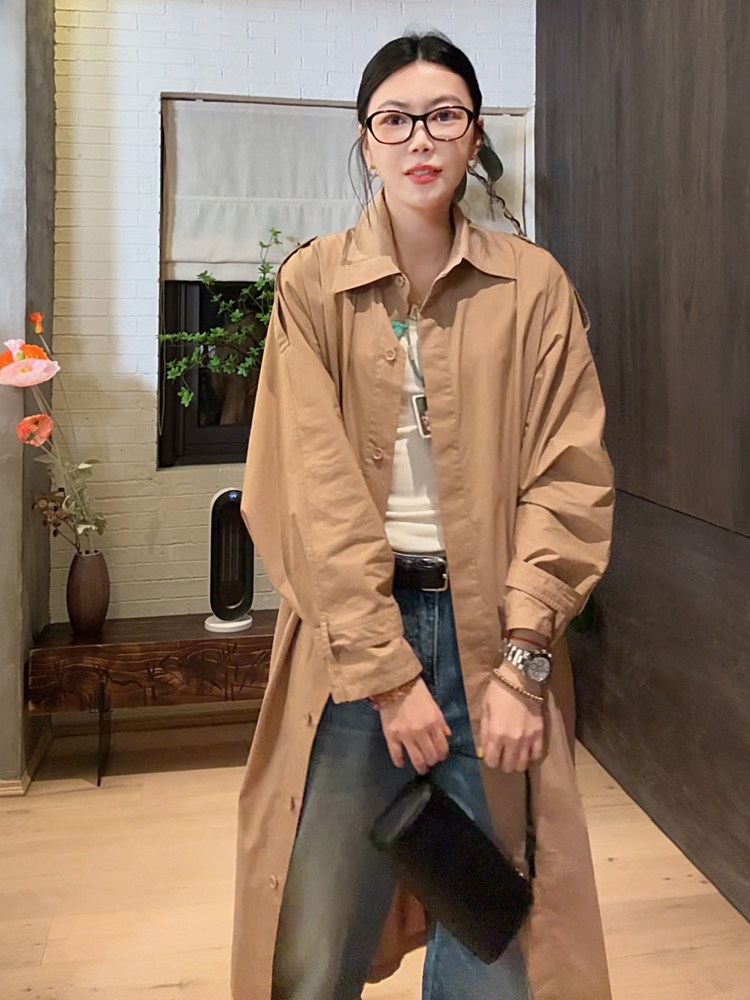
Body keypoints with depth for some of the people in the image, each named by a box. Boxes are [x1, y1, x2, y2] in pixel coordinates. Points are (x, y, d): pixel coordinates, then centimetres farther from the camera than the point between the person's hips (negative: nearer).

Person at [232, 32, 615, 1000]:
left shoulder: (532, 286, 4)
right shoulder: (311, 284, 1)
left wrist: (522, 660, -10)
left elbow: (569, 477, -1)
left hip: (489, 623, 1)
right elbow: (312, 488, -5)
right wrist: (387, 671, -11)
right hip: (353, 629, 0)